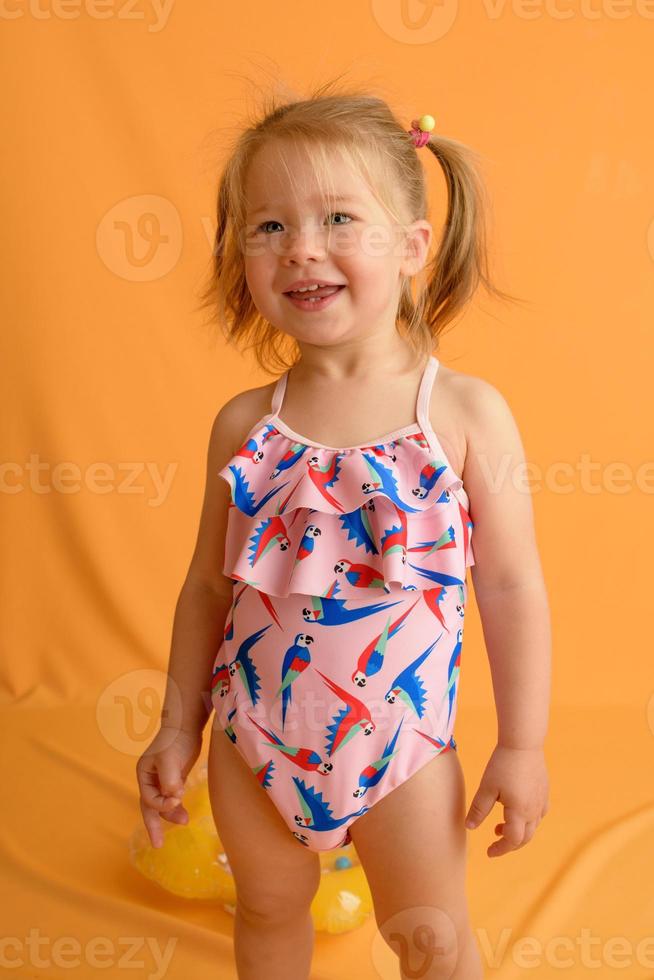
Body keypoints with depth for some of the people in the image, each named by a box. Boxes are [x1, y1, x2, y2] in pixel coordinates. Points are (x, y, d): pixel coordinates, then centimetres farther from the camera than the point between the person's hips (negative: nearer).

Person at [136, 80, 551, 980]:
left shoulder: (467, 414, -13)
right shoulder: (243, 425, -6)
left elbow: (512, 587, -9)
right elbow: (210, 584, 3)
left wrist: (522, 744, -6)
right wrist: (178, 725, 7)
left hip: (399, 739, -2)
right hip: (253, 738, 3)